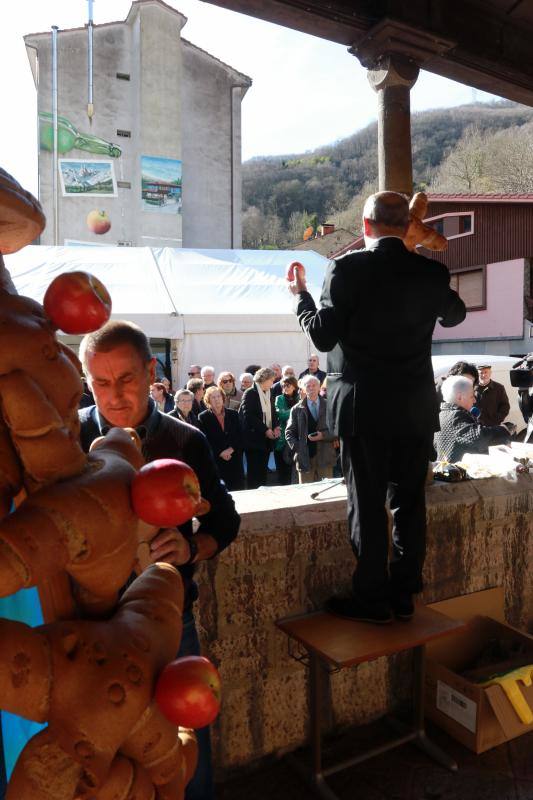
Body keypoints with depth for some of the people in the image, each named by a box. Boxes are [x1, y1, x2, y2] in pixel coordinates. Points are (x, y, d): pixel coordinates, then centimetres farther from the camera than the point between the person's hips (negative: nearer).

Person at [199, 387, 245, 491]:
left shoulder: (233, 414, 12)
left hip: (234, 460, 3)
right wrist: (220, 453, -11)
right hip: (215, 462, -3)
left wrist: (231, 449, -8)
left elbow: (240, 436, 8)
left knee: (237, 489, 0)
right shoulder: (203, 417, 3)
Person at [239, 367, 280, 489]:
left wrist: (276, 427, 0)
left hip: (267, 438, 7)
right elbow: (248, 416, -16)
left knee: (263, 472, 9)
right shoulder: (250, 393, -9)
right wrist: (265, 430, -17)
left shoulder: (269, 394, 14)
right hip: (254, 438, -7)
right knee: (254, 472, -3)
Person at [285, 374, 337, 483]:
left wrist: (323, 435, -12)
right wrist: (296, 448, -6)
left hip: (325, 457, 0)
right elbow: (289, 432, 8)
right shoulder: (297, 409, 6)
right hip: (305, 457, 0)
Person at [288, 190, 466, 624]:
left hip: (364, 406, -4)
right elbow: (455, 315, 22)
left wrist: (300, 294, 6)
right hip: (416, 406, 4)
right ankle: (404, 595, 25)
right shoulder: (432, 272, 3)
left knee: (367, 504, 6)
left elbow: (323, 336, -10)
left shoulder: (347, 268, -10)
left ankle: (372, 598, 16)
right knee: (410, 500, 13)